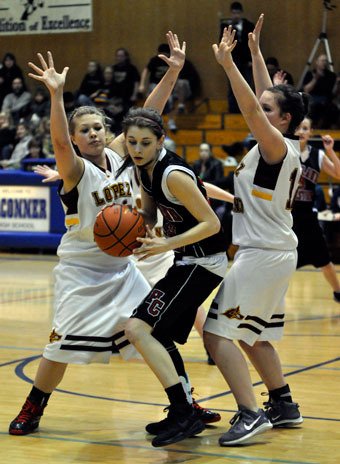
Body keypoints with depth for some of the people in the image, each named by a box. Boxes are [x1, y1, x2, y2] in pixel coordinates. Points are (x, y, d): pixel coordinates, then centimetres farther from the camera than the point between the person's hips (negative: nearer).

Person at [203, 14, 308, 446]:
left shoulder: (277, 147, -14)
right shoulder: (283, 147, 9)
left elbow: (252, 108, -29)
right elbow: (263, 101, 20)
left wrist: (228, 64, -32)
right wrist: (255, 51, 20)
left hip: (263, 253, -10)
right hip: (273, 252, 10)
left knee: (218, 332, -12)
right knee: (253, 336, 22)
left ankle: (250, 414, -17)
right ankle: (283, 405, 29)